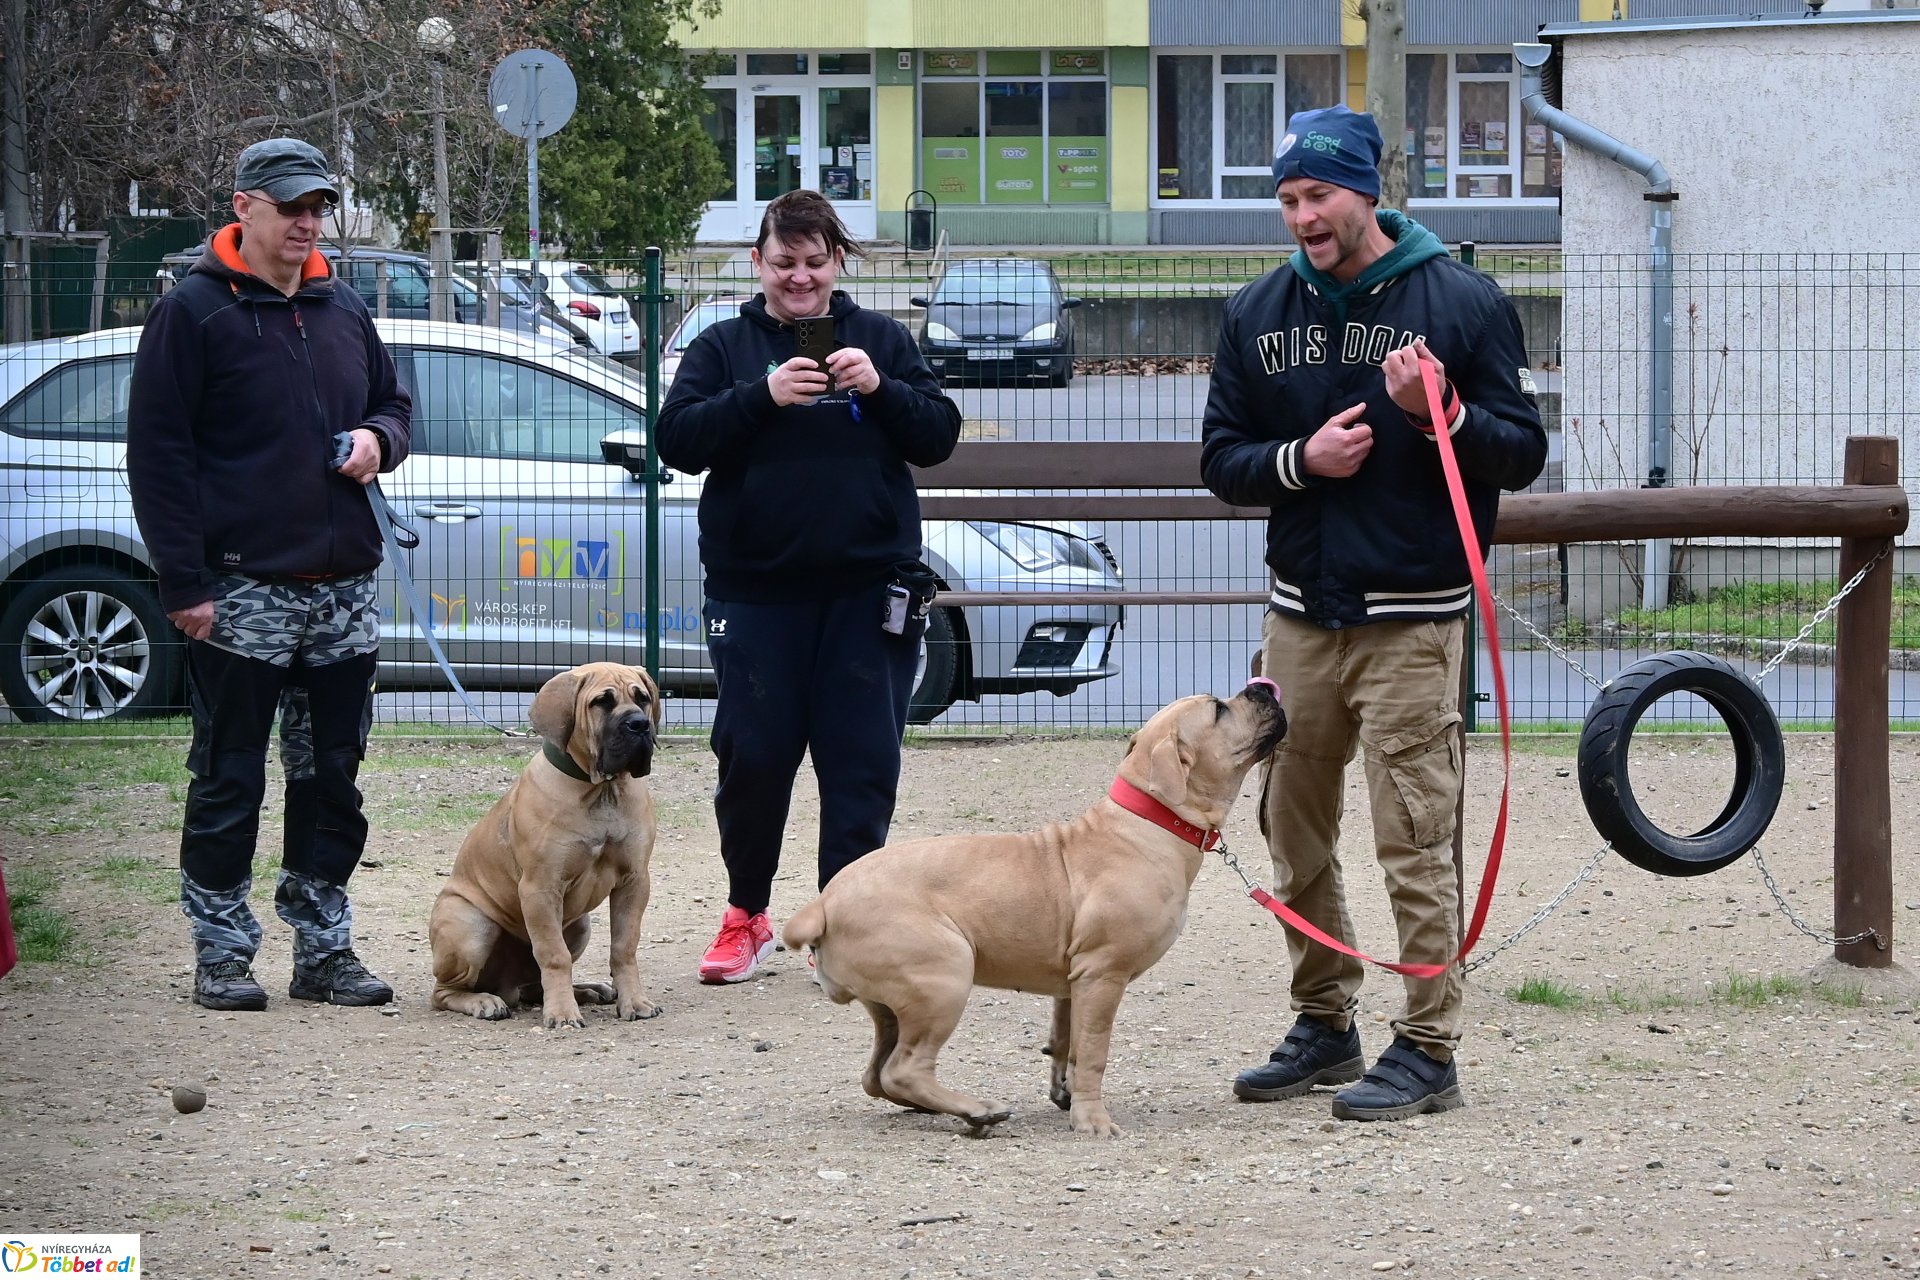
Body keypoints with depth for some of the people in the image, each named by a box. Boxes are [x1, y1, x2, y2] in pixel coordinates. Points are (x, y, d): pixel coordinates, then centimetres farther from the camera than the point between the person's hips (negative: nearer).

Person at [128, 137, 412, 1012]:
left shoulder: (344, 313, 13)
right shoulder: (194, 312, -6)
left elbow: (393, 402, 26)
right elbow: (157, 452, -9)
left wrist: (379, 438, 0)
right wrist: (184, 582, -14)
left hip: (342, 590, 6)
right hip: (242, 588, -6)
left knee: (332, 776, 10)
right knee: (230, 781, 1)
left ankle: (323, 948, 18)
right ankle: (222, 953, 9)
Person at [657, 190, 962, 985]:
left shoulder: (884, 341, 10)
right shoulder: (724, 347, 7)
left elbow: (938, 438, 4)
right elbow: (676, 441, -5)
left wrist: (881, 390, -14)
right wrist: (761, 396, -19)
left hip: (867, 588, 0)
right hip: (755, 586, 0)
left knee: (863, 761, -1)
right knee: (753, 756, 2)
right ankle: (746, 914, 19)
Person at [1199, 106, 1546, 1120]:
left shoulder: (1460, 303, -4)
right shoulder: (1259, 314, 9)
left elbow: (1522, 456, -3)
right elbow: (1222, 459, 9)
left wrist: (1444, 416, -22)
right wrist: (1299, 460, -10)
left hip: (1412, 620, -5)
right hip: (1299, 616, 5)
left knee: (1414, 841, -6)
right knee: (1294, 834, 11)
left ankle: (1427, 1047, 0)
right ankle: (1324, 1025, 24)